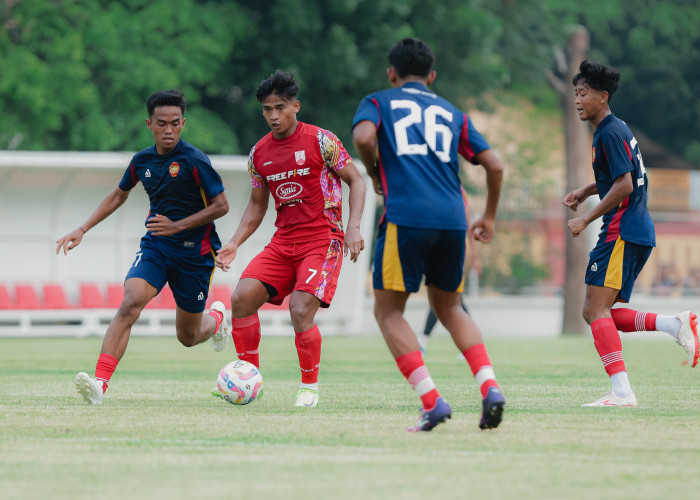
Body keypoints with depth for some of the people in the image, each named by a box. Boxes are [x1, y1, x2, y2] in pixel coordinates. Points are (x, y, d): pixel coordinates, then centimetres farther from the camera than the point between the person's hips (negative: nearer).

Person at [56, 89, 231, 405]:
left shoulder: (194, 160, -15)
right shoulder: (142, 161, 2)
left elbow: (221, 205, -12)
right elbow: (118, 195, 21)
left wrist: (178, 225, -19)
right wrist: (82, 230, 15)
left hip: (194, 252, -3)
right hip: (155, 247, 3)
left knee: (187, 337, 10)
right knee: (130, 303, -25)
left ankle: (217, 319, 48)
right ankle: (99, 383, -35)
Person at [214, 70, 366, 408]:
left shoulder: (320, 141, -7)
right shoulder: (259, 153, 8)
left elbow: (356, 181, -3)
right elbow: (257, 205, 19)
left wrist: (353, 227, -16)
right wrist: (235, 244, 6)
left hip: (323, 238, -5)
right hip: (283, 241, 5)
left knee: (301, 311, -20)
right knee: (242, 297, -12)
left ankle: (310, 387, 1)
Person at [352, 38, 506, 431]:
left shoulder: (379, 102, 15)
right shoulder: (452, 114, 24)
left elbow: (364, 137, -9)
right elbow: (494, 165, 16)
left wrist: (375, 175, 10)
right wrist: (490, 218, 29)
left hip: (406, 217, -4)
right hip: (452, 219, 4)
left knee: (389, 311, 7)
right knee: (449, 307, 21)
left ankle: (432, 402, -9)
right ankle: (490, 387, 0)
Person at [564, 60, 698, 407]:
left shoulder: (610, 133, -12)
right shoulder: (615, 129, 19)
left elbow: (624, 186, -20)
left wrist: (586, 219, -15)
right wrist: (585, 192, 21)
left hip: (623, 232, -10)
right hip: (638, 232, 10)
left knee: (596, 309, -13)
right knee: (595, 313, 10)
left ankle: (621, 392, -20)